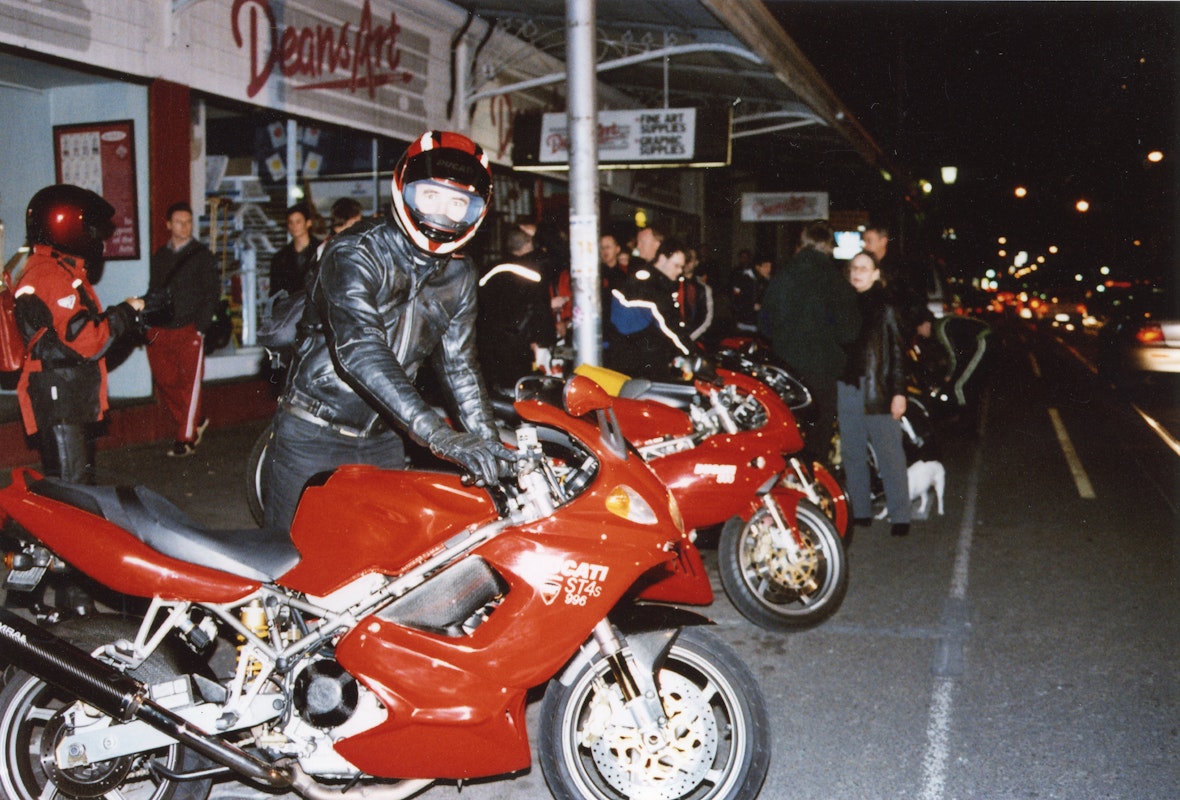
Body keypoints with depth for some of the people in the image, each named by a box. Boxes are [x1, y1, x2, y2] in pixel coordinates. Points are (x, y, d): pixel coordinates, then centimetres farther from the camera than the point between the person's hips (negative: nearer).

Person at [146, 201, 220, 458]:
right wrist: (148, 323, 7)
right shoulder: (159, 256, 16)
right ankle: (196, 421, 22)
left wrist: (200, 326, -11)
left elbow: (212, 293, -2)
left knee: (189, 383, -2)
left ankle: (186, 438, 5)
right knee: (164, 382, 4)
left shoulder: (202, 255, 2)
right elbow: (153, 292, 20)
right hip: (160, 331, 5)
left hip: (189, 330, -5)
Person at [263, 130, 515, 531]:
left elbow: (459, 364, 3)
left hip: (384, 440, 5)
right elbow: (359, 350, -32)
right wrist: (438, 433, -41)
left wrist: (488, 440, -13)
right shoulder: (353, 254, -19)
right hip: (312, 437, -5)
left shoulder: (458, 275, 2)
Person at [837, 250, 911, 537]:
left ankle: (900, 516, 1)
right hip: (846, 389, 5)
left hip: (878, 391, -5)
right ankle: (860, 512, 18)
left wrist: (899, 392, -9)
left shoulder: (884, 306, -1)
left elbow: (897, 351, -3)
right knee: (852, 454, 9)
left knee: (890, 455, -3)